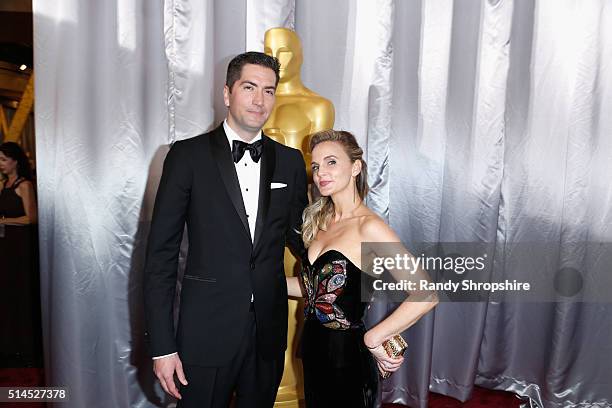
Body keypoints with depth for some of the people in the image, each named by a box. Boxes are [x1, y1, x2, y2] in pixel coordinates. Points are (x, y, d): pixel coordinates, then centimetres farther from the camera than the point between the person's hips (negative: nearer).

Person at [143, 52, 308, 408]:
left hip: (268, 333, 3)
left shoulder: (290, 161, 4)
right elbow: (161, 254, -7)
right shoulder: (188, 155, -6)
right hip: (206, 334, -3)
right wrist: (161, 346, -8)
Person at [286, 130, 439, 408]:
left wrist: (373, 338, -19)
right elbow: (312, 286, 8)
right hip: (313, 346, 7)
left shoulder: (368, 226, -20)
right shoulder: (320, 221, 4)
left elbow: (426, 295, -25)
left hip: (346, 354, -7)